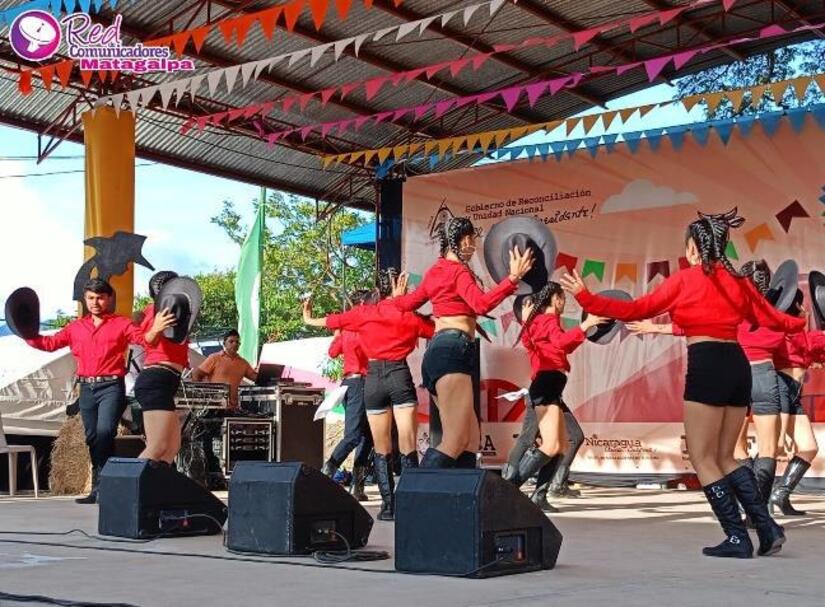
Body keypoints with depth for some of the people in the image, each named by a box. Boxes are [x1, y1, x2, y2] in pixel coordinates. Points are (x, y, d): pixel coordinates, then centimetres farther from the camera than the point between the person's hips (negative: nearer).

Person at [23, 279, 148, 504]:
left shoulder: (121, 324, 2)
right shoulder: (76, 327, 16)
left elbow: (143, 337, -12)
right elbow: (51, 342, 11)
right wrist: (29, 335, -3)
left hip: (111, 386, -5)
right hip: (86, 388, 5)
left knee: (104, 432, -21)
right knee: (92, 438, 10)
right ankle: (99, 490, 18)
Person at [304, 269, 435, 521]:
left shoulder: (365, 313, 8)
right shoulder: (409, 316, 6)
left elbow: (334, 320, 22)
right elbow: (436, 330, 18)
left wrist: (309, 320, 39)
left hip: (373, 378, 2)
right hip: (400, 376, -2)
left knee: (382, 448, 8)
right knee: (408, 446, -7)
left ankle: (388, 504, 4)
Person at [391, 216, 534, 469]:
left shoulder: (437, 271, 22)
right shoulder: (458, 270, -4)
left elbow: (407, 303, 33)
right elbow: (481, 304, -21)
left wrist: (394, 298, 55)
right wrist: (513, 278, -26)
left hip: (439, 351, 10)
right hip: (453, 351, -10)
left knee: (470, 439, 7)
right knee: (455, 442, -16)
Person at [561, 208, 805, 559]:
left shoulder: (684, 279, -2)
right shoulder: (738, 280, 13)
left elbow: (635, 310, -2)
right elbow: (771, 319, 19)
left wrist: (586, 298, 4)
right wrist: (800, 323, 40)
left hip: (706, 366, -7)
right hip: (738, 365, 7)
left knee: (702, 458, 2)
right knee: (724, 457, 16)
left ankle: (737, 538, -2)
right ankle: (767, 528, 7)